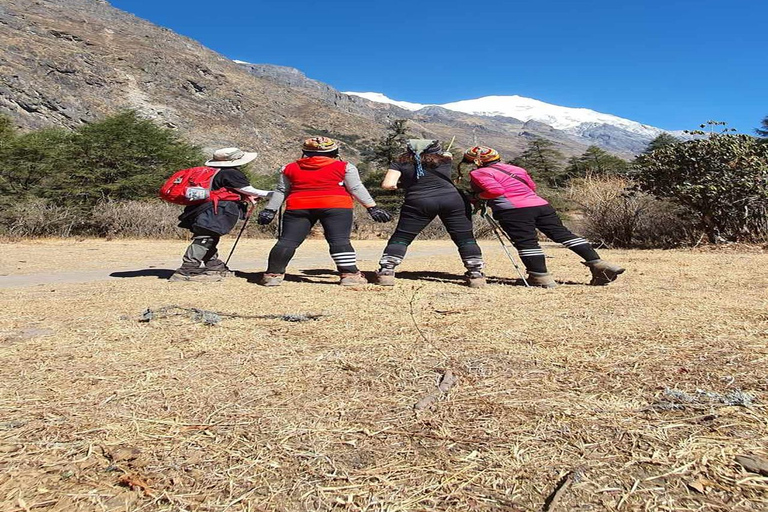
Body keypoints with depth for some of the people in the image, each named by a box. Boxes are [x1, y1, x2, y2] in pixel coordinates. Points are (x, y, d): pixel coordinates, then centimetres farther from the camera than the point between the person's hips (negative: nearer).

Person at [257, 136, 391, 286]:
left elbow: (280, 191, 18)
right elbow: (356, 188, 6)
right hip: (335, 206, -2)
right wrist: (372, 207, 9)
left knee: (287, 241, 3)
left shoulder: (290, 168, 18)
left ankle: (273, 274, 3)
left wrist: (270, 210, 22)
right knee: (340, 240, -4)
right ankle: (350, 274, -10)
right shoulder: (344, 167, 9)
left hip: (298, 207, 2)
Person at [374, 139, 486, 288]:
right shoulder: (444, 160, 19)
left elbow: (387, 185, 2)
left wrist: (398, 185, 20)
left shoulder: (401, 163, 12)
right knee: (465, 238, 8)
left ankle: (386, 272, 2)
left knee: (400, 238, 9)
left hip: (418, 202, -1)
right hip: (453, 200, 1)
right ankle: (476, 274, 5)